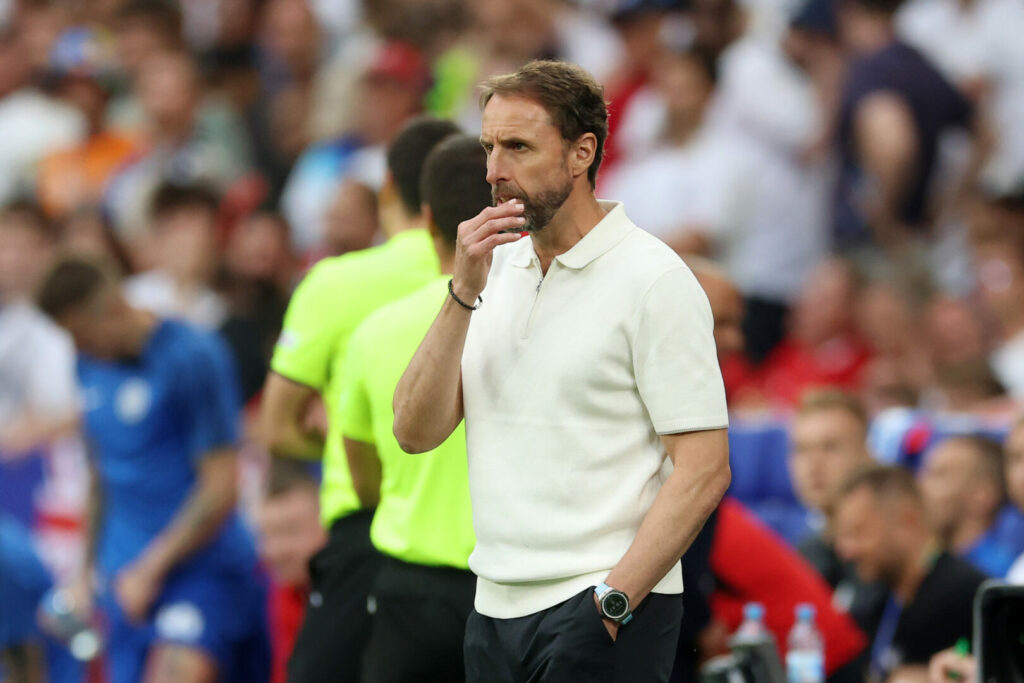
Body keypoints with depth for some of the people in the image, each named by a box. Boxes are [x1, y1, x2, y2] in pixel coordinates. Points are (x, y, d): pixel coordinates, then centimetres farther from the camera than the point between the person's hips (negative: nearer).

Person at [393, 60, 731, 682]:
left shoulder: (653, 279, -8)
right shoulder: (498, 269, 12)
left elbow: (704, 471, -13)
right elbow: (416, 433, 4)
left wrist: (610, 602, -18)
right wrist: (464, 294, -6)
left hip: (600, 613, -6)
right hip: (496, 606, 6)